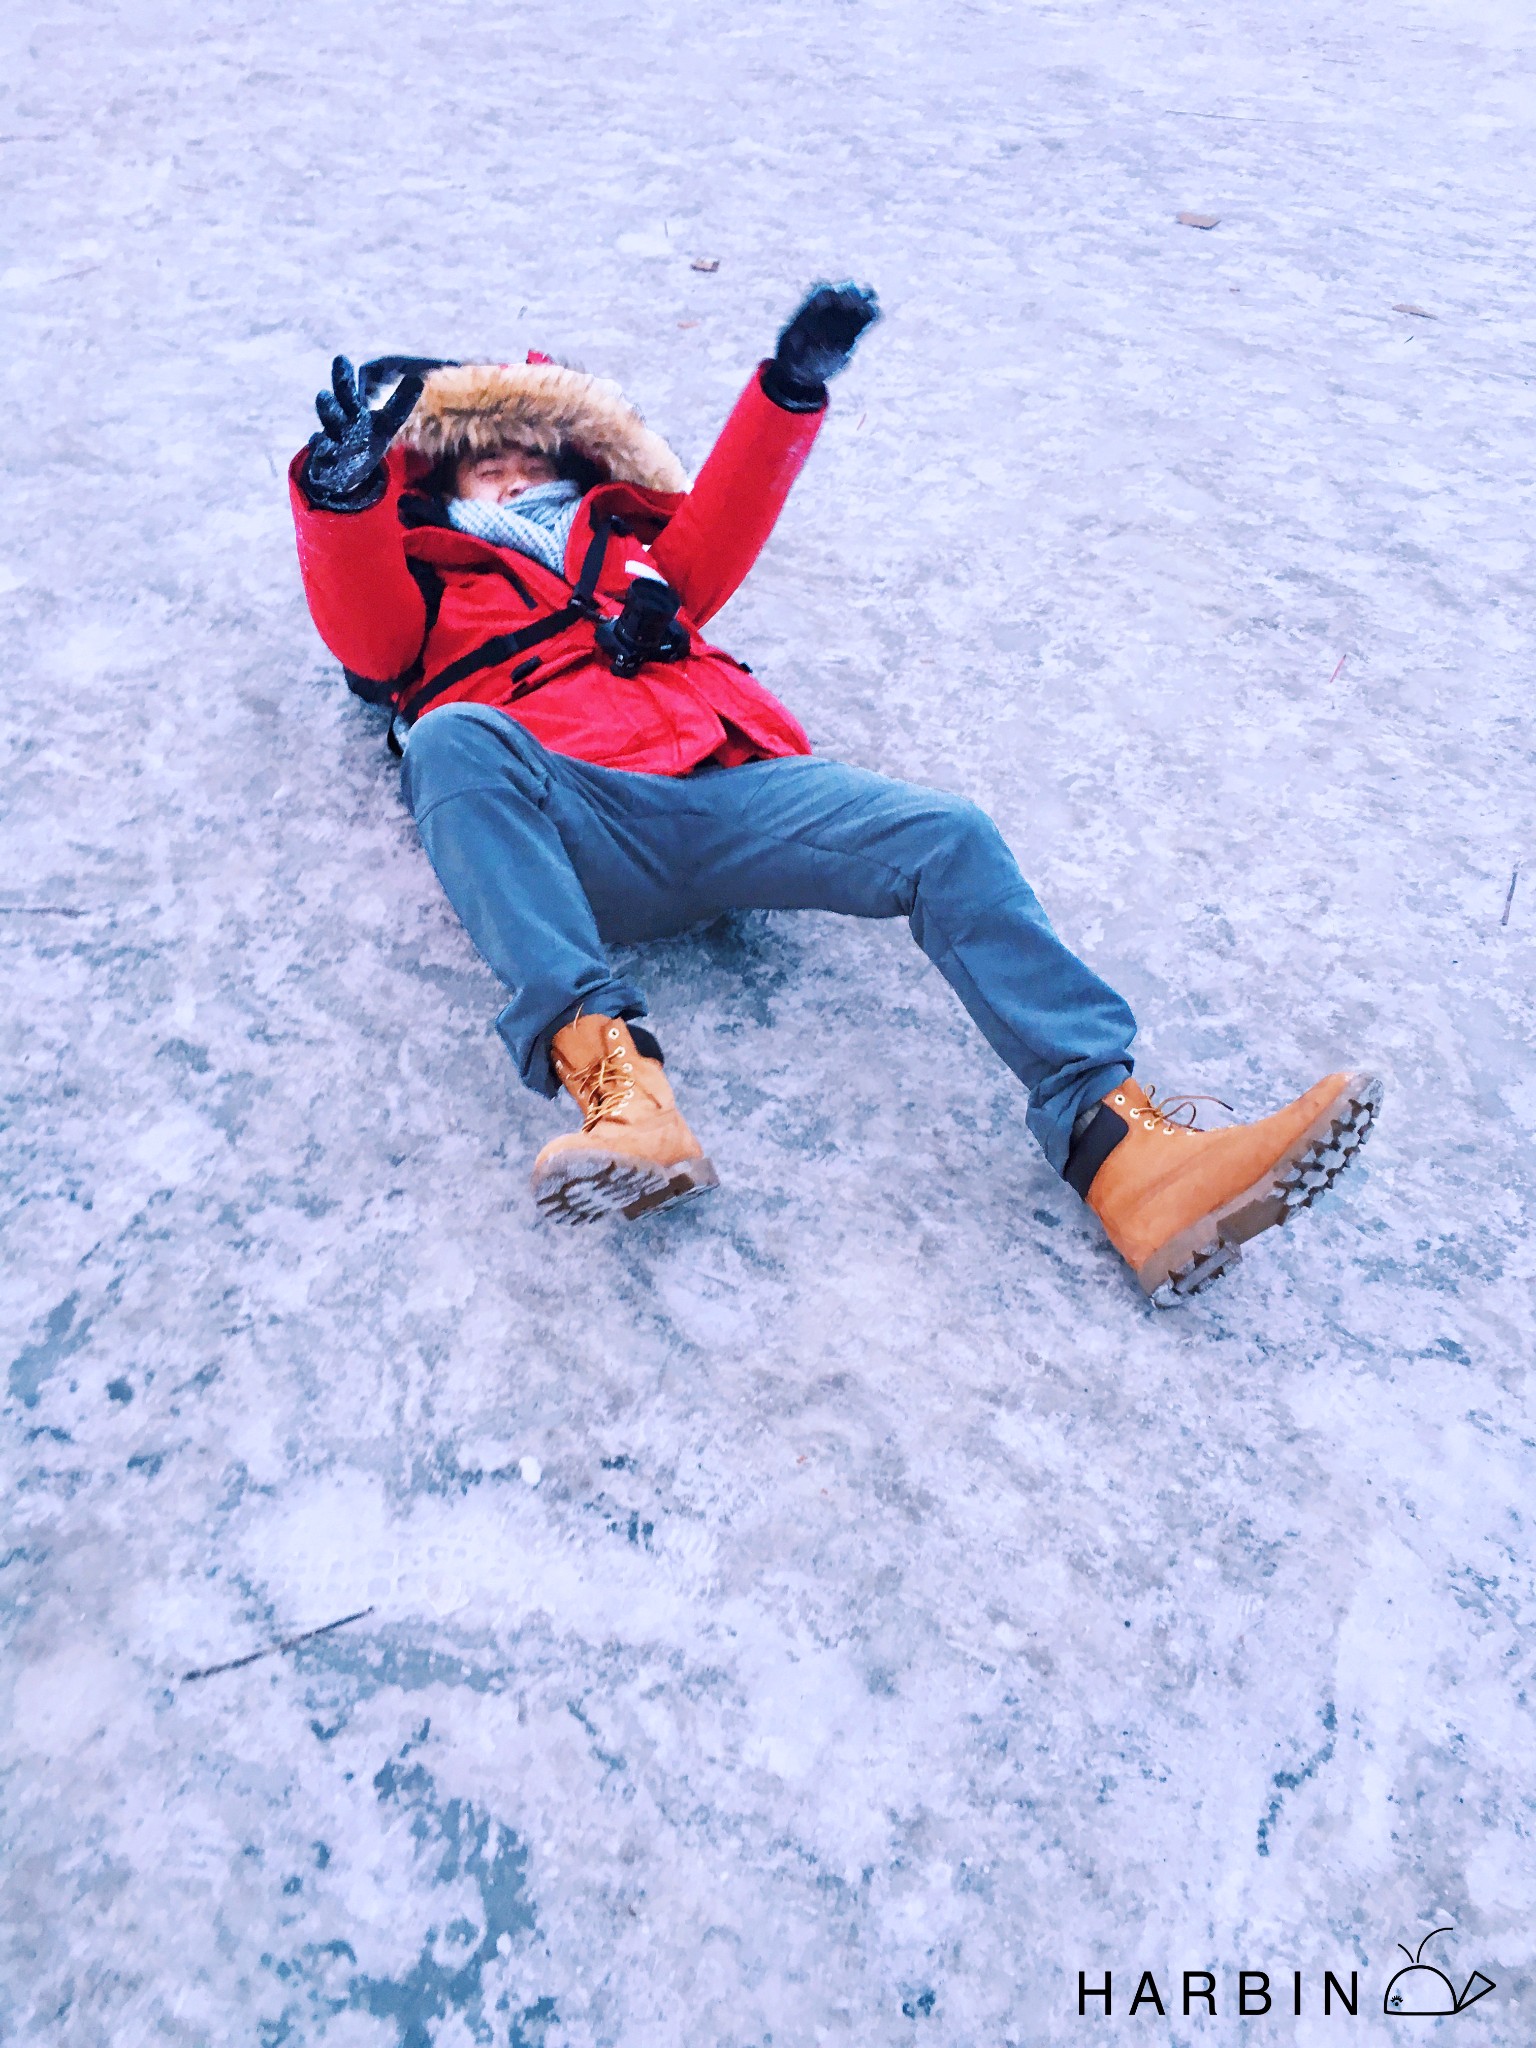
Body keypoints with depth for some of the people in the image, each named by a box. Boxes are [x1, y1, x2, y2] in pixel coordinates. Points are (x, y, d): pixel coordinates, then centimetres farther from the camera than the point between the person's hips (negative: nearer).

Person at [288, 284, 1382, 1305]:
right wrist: (343, 489, -12)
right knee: (454, 734, -35)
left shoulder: (626, 549, 41)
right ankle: (612, 1072, -52)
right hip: (571, 823, -3)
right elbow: (363, 630, 8)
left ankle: (1119, 1144, -35)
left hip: (732, 787, 4)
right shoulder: (430, 585, 30)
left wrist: (792, 391, 16)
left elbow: (714, 532, 27)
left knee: (949, 834, -19)